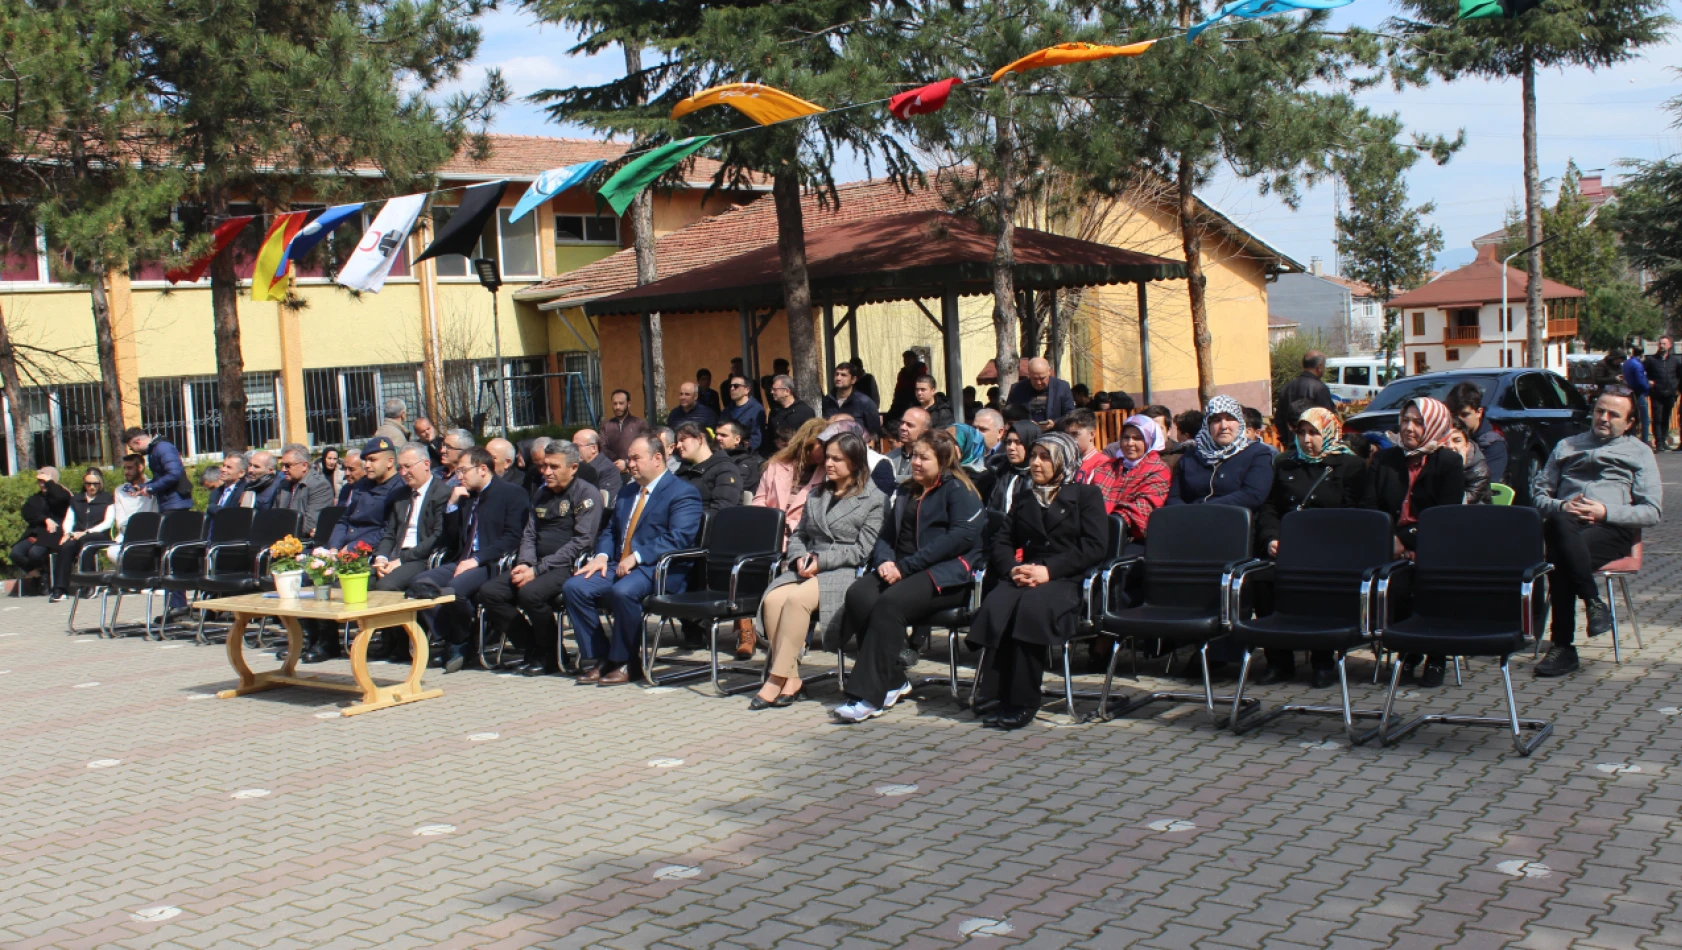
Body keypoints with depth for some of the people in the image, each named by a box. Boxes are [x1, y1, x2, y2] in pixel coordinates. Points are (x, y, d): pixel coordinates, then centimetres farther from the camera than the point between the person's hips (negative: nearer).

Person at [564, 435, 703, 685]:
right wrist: (602, 556, -1)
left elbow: (679, 538, -15)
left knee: (623, 591, -37)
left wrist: (637, 557, -22)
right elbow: (609, 531, 23)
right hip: (618, 566, 8)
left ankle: (624, 663, -18)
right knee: (574, 587, -15)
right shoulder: (626, 494, 26)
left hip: (658, 570, -8)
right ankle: (597, 658, -7)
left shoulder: (683, 492, -2)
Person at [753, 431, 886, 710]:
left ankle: (777, 679, -28)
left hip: (845, 573, -5)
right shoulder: (817, 494, 24)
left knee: (797, 598, -34)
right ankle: (790, 677, -24)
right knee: (773, 598, -28)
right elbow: (798, 535, 22)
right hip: (807, 569, 5)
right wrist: (800, 558, -1)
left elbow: (862, 550, -4)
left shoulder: (873, 499, 4)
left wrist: (821, 560, -14)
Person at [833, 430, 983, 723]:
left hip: (946, 576, -7)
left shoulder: (958, 490, 2)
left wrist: (906, 566, -16)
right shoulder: (906, 493, 25)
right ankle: (893, 681, -18)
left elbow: (962, 536, -13)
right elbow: (886, 535, 23)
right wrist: (884, 560, -3)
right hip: (902, 572, 7)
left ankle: (868, 696, -32)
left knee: (890, 603, -33)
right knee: (858, 595, -24)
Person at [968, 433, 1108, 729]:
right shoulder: (1026, 498, 28)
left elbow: (1094, 547, -2)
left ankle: (1024, 702, -31)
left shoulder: (1087, 495, 12)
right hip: (1024, 577, 4)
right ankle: (1002, 696, -30)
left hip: (1066, 581, -4)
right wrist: (1012, 568, -5)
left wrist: (1049, 570, -13)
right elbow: (1001, 541, 18)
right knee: (995, 607, -31)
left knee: (1032, 607, -37)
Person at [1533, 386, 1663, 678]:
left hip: (1612, 529, -2)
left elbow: (1653, 511, 8)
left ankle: (1562, 646, -30)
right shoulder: (1566, 446, 29)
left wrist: (1605, 511, -8)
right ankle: (1594, 602, -33)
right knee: (1561, 525, -39)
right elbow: (1540, 497, 21)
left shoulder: (1639, 453, 20)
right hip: (1566, 524, 2)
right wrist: (1561, 507, -3)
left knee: (1561, 556, -37)